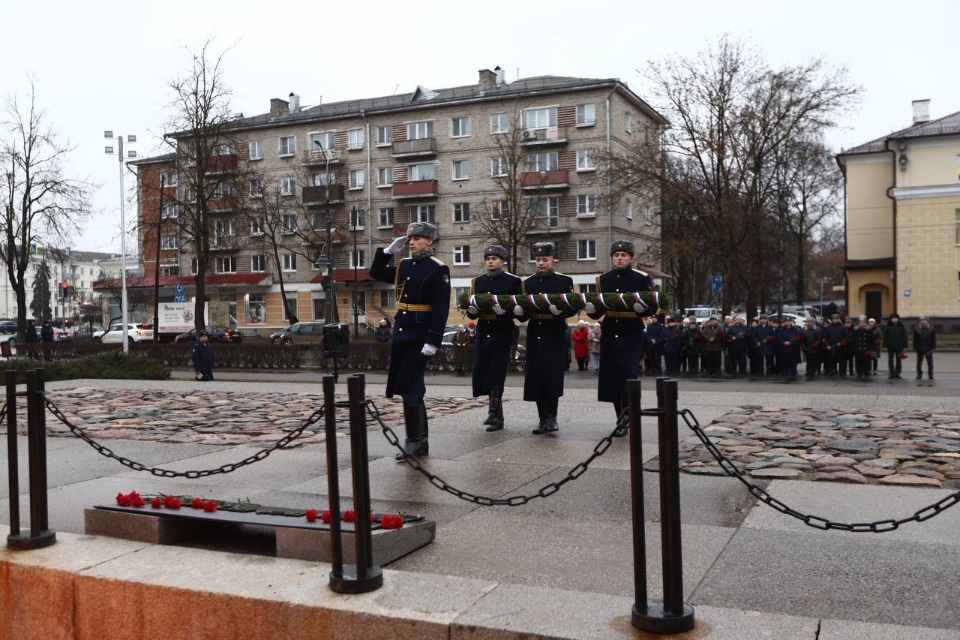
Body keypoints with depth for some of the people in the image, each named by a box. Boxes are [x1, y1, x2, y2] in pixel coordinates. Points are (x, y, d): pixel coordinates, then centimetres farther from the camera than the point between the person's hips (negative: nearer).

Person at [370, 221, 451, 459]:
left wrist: (433, 341, -20)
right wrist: (389, 251, 7)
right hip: (400, 334, 8)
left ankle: (414, 441, 3)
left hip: (419, 337, -7)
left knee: (409, 389, -7)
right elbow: (376, 273, 21)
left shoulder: (438, 270, -9)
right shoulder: (403, 266, 12)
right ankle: (421, 441, 21)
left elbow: (441, 309, -14)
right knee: (413, 390, 12)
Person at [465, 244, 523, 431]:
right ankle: (497, 415, 20)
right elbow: (471, 314, 12)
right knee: (482, 373, 4)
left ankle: (494, 414, -2)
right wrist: (472, 310, -11)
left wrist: (504, 310, -24)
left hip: (502, 333, -5)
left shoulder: (513, 281, -2)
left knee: (496, 373, -8)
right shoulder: (478, 281, 11)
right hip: (483, 332, 5)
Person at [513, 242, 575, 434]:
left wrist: (560, 310, -23)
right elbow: (523, 315, 12)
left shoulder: (564, 281, 3)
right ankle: (542, 419, 11)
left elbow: (573, 308, -2)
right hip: (535, 335, 4)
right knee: (536, 377, 2)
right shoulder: (528, 283, 12)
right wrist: (518, 311, -11)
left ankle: (552, 417, -4)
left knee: (553, 374, -12)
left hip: (555, 335, -3)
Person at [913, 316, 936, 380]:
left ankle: (930, 375, 16)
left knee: (930, 364, 7)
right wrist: (915, 348, -1)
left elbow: (933, 340, 1)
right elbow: (915, 340, 3)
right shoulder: (916, 329, 1)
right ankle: (919, 375, 14)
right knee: (919, 363, 4)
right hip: (920, 350, 0)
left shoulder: (931, 329, 0)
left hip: (929, 350, 0)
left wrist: (933, 348, -5)